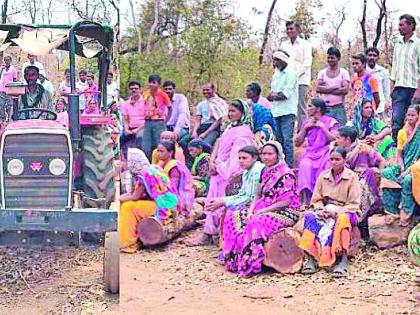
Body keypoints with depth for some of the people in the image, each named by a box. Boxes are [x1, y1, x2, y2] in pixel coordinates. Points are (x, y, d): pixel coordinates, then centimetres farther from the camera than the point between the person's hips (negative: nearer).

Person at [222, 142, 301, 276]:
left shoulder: (286, 174, -12)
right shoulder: (265, 172, 12)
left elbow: (286, 202, -18)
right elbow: (258, 196, 14)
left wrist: (262, 211, -19)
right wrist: (251, 209, -6)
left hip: (284, 212, -8)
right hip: (263, 209, 8)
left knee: (257, 223, -35)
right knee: (234, 215, -7)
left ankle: (249, 264, -25)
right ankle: (231, 256, -9)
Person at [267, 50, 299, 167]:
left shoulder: (290, 74, -5)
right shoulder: (276, 75, 19)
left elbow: (287, 93, -14)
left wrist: (274, 96, -3)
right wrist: (273, 95, -4)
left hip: (287, 112, -8)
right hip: (276, 112, 8)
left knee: (287, 140, -11)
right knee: (278, 140, 10)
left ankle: (290, 166, -8)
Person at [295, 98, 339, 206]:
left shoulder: (331, 122, 6)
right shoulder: (307, 122, 18)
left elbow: (334, 139, -7)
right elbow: (298, 143, 15)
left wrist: (322, 127, -6)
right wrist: (305, 128, 3)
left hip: (324, 153, -2)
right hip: (310, 153, 3)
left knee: (323, 167, -34)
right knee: (305, 165, -31)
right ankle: (306, 200, -32)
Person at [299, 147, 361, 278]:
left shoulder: (352, 177, -1)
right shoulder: (323, 176, 10)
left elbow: (354, 204, -6)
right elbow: (316, 199, 11)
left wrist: (336, 211, -20)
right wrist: (320, 209, -11)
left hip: (346, 212, -3)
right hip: (325, 211, 4)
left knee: (341, 219, -39)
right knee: (310, 217, -28)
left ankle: (342, 260, -42)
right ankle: (311, 258, -36)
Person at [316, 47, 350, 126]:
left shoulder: (344, 72, 5)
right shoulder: (322, 72, 11)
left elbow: (345, 90, -8)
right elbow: (318, 88, -3)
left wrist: (325, 89, -7)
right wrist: (335, 87, -10)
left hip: (339, 108, -2)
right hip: (325, 108, 2)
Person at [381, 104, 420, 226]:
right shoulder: (402, 132, 11)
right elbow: (399, 154, 8)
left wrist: (409, 170, -19)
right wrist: (402, 168, -9)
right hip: (404, 167, 5)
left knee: (408, 180, -36)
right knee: (386, 173, -22)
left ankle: (406, 214, -25)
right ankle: (392, 211, -20)